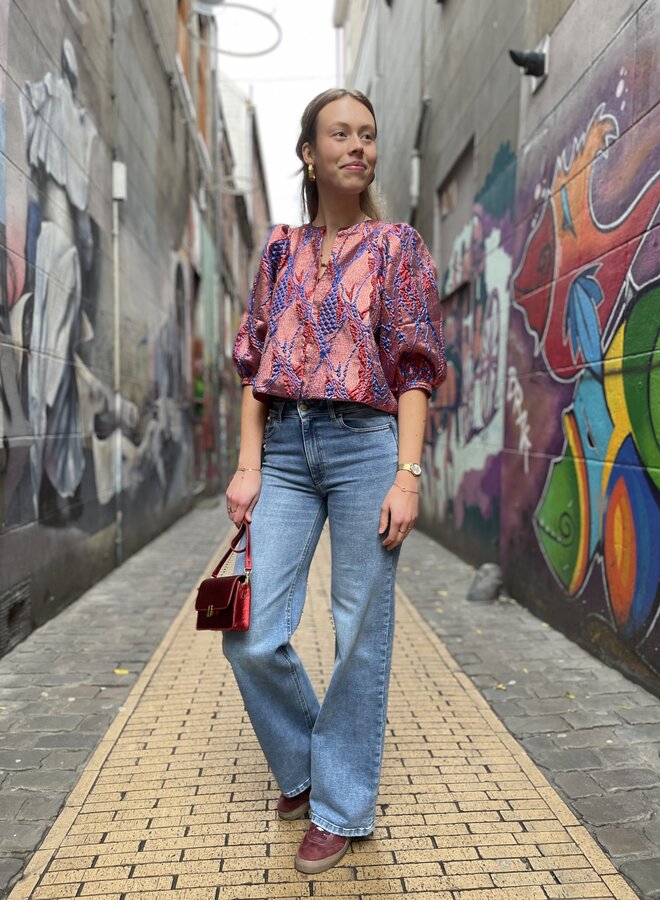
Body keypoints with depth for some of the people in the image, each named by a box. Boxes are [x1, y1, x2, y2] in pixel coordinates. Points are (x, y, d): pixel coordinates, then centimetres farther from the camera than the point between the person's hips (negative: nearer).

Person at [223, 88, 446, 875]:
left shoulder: (396, 246, 6)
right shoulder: (281, 250, 14)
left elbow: (413, 370, 0)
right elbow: (255, 366, 11)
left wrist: (407, 475, -10)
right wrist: (249, 465, 1)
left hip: (366, 446, -3)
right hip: (284, 450, 3)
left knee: (361, 637, 2)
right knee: (251, 636, 0)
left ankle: (341, 807, 22)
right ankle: (303, 766, 29)